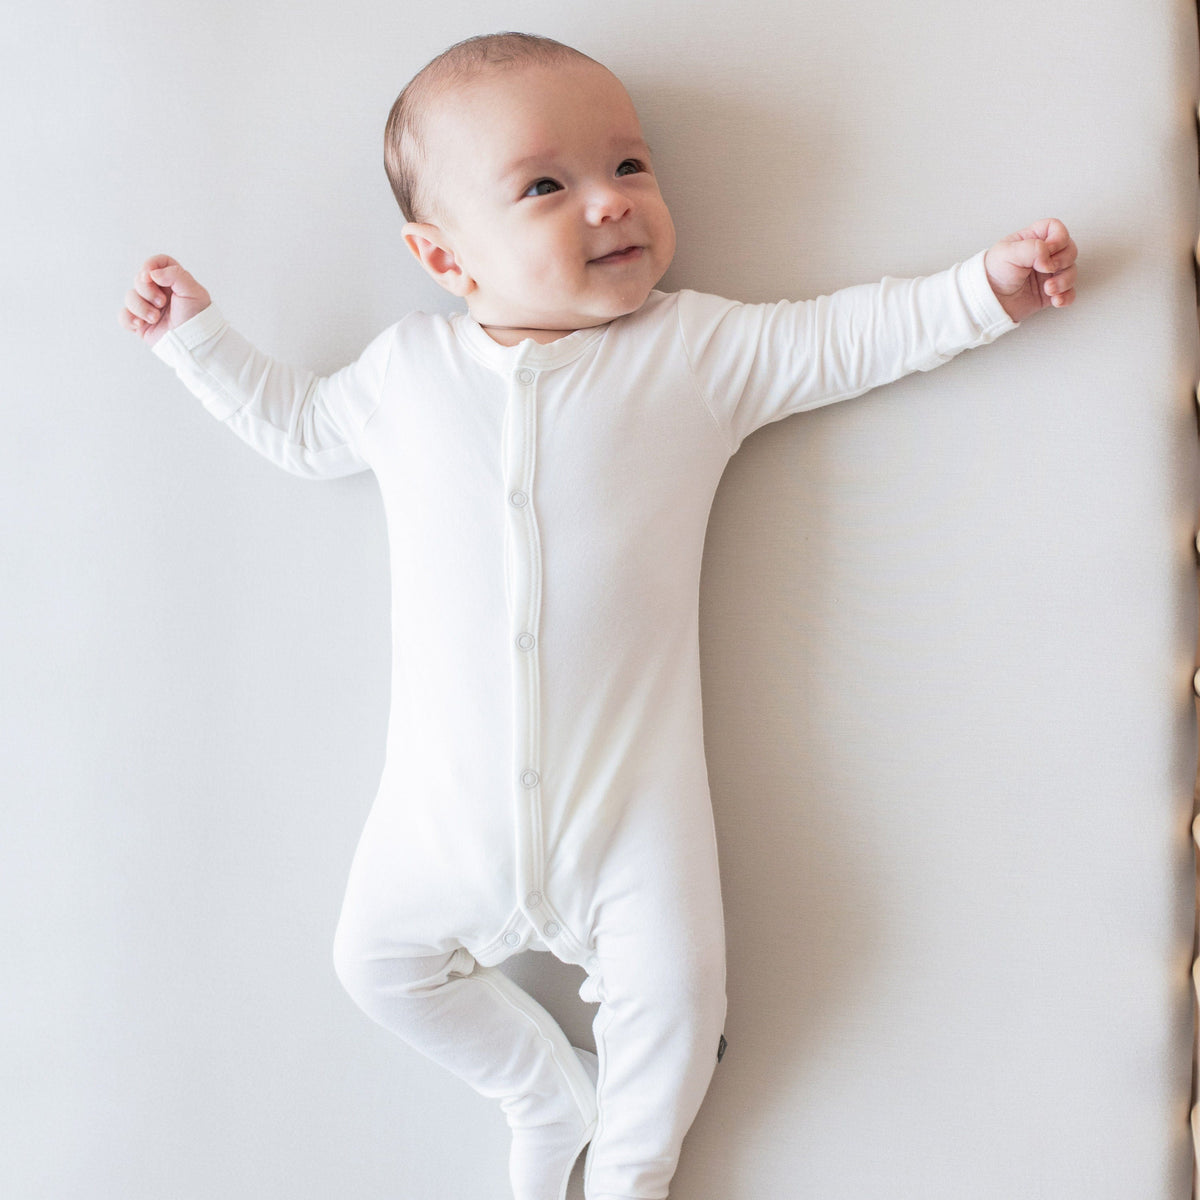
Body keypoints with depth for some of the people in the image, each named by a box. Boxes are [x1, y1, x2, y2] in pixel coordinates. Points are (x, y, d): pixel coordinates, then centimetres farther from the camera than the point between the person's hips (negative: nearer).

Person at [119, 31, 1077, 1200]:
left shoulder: (700, 350, -2)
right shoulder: (408, 369, 3)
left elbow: (850, 335, 4)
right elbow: (301, 425, 19)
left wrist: (985, 284, -2)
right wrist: (197, 336, 16)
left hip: (628, 793, -2)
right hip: (450, 797, 3)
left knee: (673, 994, 0)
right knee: (382, 961, 13)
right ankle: (550, 1094, 40)